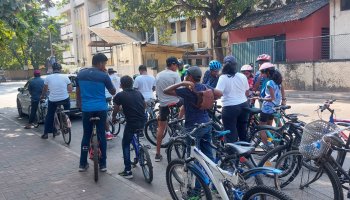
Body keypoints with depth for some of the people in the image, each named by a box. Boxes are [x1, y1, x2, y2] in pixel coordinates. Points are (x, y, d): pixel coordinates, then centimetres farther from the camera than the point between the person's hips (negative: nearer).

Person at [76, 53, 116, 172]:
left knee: (86, 135, 13)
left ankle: (83, 164, 17)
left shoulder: (80, 74, 6)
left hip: (86, 109, 3)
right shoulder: (103, 76, -7)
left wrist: (79, 103, 30)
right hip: (100, 109, -3)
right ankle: (103, 164, 10)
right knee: (101, 135, 5)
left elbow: (78, 91, 16)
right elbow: (113, 92, 4)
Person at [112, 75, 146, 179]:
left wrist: (113, 118, 25)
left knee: (125, 144, 10)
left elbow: (115, 110, 6)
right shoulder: (138, 93, 12)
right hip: (142, 122, 6)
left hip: (131, 123, -6)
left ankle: (128, 171, 6)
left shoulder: (120, 95, -3)